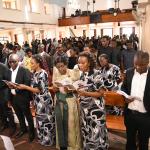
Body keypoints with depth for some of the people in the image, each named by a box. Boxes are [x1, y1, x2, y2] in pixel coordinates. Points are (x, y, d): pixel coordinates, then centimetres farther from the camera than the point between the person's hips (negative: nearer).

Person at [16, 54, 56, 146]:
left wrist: (25, 87, -16)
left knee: (45, 120, 5)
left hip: (44, 100, -8)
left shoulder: (42, 74, -19)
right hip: (38, 101, 8)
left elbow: (40, 90, -19)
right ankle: (43, 138, 33)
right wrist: (24, 86, 1)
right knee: (40, 119, 17)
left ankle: (48, 140, 23)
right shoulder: (35, 73, 7)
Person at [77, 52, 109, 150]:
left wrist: (86, 93, -22)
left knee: (96, 133, 1)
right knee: (86, 132, 16)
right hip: (84, 108, 7)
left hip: (95, 108, -7)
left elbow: (101, 93, -15)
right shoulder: (82, 75, 6)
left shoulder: (96, 74, -15)